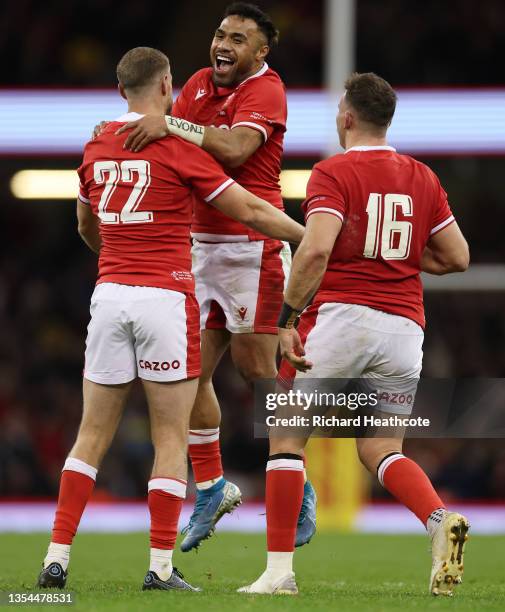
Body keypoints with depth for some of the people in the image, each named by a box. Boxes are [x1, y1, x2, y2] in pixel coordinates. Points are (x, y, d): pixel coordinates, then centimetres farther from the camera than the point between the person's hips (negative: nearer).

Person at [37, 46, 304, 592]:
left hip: (109, 295, 5)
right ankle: (161, 566, -1)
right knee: (171, 439, 2)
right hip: (166, 296, -5)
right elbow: (250, 211, -4)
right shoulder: (178, 147, -6)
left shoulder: (96, 147, 10)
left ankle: (57, 558, 4)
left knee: (92, 435, 10)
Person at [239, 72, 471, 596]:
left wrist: (287, 319, -13)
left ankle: (279, 569, 2)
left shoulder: (333, 173, -4)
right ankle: (441, 519, -18)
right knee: (382, 452, 11)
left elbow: (316, 249, -18)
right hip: (404, 325, 5)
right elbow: (457, 257, 15)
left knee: (287, 436, 6)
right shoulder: (422, 178, 13)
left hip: (340, 315, -5)